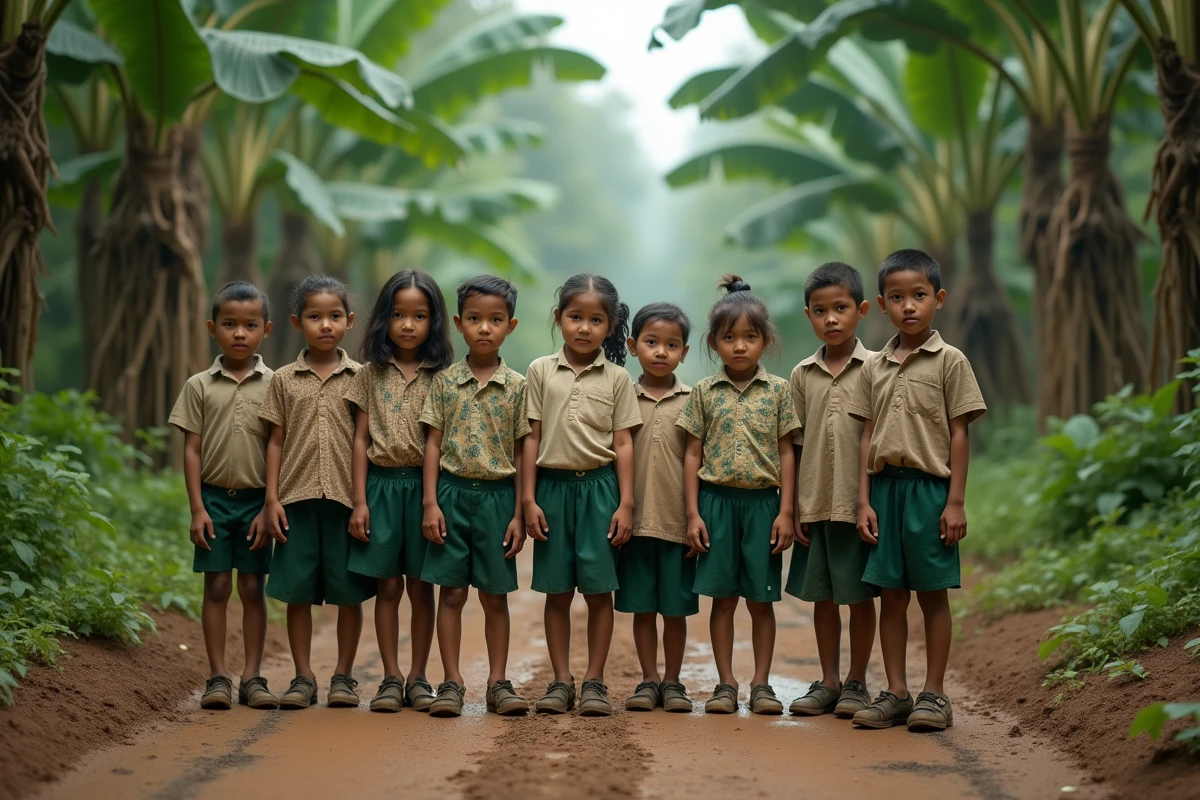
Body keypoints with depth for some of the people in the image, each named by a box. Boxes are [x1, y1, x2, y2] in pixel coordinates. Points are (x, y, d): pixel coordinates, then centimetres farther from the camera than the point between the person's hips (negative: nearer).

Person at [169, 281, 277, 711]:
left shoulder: (273, 386, 1)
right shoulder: (200, 386, 2)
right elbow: (192, 450, 1)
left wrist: (270, 508, -4)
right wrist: (197, 509, -5)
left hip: (256, 499, 0)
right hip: (214, 497, 0)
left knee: (253, 588, 5)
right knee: (216, 587, 2)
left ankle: (252, 676, 10)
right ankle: (218, 677, 7)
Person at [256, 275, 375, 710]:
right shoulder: (284, 380, 6)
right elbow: (276, 442, 7)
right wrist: (272, 500, 0)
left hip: (347, 497, -1)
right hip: (297, 498, 1)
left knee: (349, 592, 3)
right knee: (297, 590, 3)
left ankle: (343, 675, 14)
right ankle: (303, 677, 12)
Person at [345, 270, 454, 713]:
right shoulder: (371, 375, 4)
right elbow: (360, 439, 4)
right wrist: (359, 501, -2)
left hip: (424, 484, 0)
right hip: (381, 483, 0)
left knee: (420, 586, 4)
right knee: (387, 585, 3)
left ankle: (417, 678, 12)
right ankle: (390, 678, 9)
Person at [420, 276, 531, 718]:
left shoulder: (517, 386, 1)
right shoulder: (445, 381, 2)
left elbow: (522, 453, 3)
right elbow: (434, 443, 3)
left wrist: (520, 514, -1)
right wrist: (431, 503, -5)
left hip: (498, 495, 0)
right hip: (453, 492, 0)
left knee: (495, 595, 7)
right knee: (452, 592, 3)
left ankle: (498, 682, 15)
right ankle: (452, 682, 10)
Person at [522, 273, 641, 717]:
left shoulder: (616, 378, 3)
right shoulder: (541, 371, 4)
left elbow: (623, 443, 2)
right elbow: (532, 438, 4)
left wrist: (625, 503, -4)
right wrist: (529, 499, 0)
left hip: (600, 485, -1)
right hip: (553, 485, 1)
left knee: (599, 589, 1)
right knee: (556, 591, 6)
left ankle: (594, 681, 10)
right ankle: (561, 681, 13)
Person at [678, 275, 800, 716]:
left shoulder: (778, 391, 3)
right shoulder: (704, 392, 3)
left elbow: (786, 453, 3)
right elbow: (693, 454, 5)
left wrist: (785, 512, -2)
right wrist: (693, 513, -1)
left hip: (763, 502, 0)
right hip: (717, 501, 0)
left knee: (761, 599, 4)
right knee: (723, 597, 4)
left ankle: (761, 684, 12)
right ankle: (725, 684, 11)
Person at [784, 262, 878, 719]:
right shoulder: (802, 375, 6)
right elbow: (796, 446, 8)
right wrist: (794, 508, 3)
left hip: (861, 503, -3)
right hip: (816, 504, 3)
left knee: (860, 594, 4)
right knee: (822, 595, 10)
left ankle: (856, 683, 15)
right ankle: (828, 682, 20)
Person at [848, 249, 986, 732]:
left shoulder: (950, 362, 0)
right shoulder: (874, 367, 10)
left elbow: (959, 436, -2)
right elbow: (869, 437, 10)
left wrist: (955, 502, -8)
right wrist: (864, 501, 4)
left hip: (929, 486, -4)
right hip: (885, 487, 4)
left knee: (933, 593, 2)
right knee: (890, 595, 6)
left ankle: (934, 694, 8)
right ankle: (895, 692, 13)